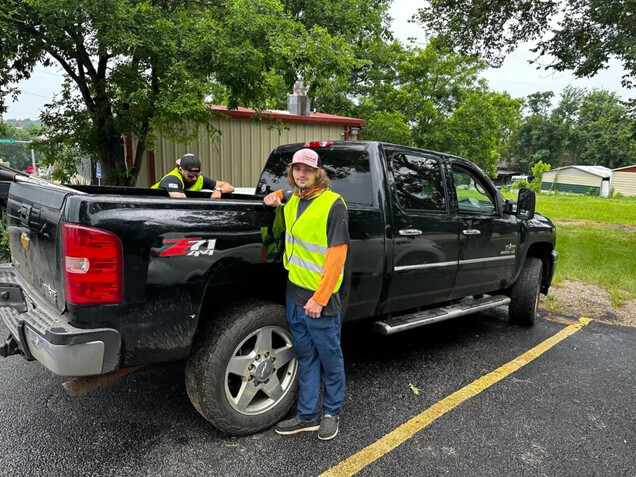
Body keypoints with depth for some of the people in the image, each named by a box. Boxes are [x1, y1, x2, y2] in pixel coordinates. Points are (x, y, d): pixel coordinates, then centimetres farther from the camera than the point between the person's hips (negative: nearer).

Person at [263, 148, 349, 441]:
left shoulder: (332, 204, -12)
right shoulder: (292, 201, 9)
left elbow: (337, 255, -16)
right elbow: (283, 193, 36)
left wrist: (320, 298, -19)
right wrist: (275, 195, 11)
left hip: (319, 298, -7)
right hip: (294, 293, 7)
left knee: (329, 357, 10)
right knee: (305, 357, 16)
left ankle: (331, 413, 28)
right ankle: (307, 415, 29)